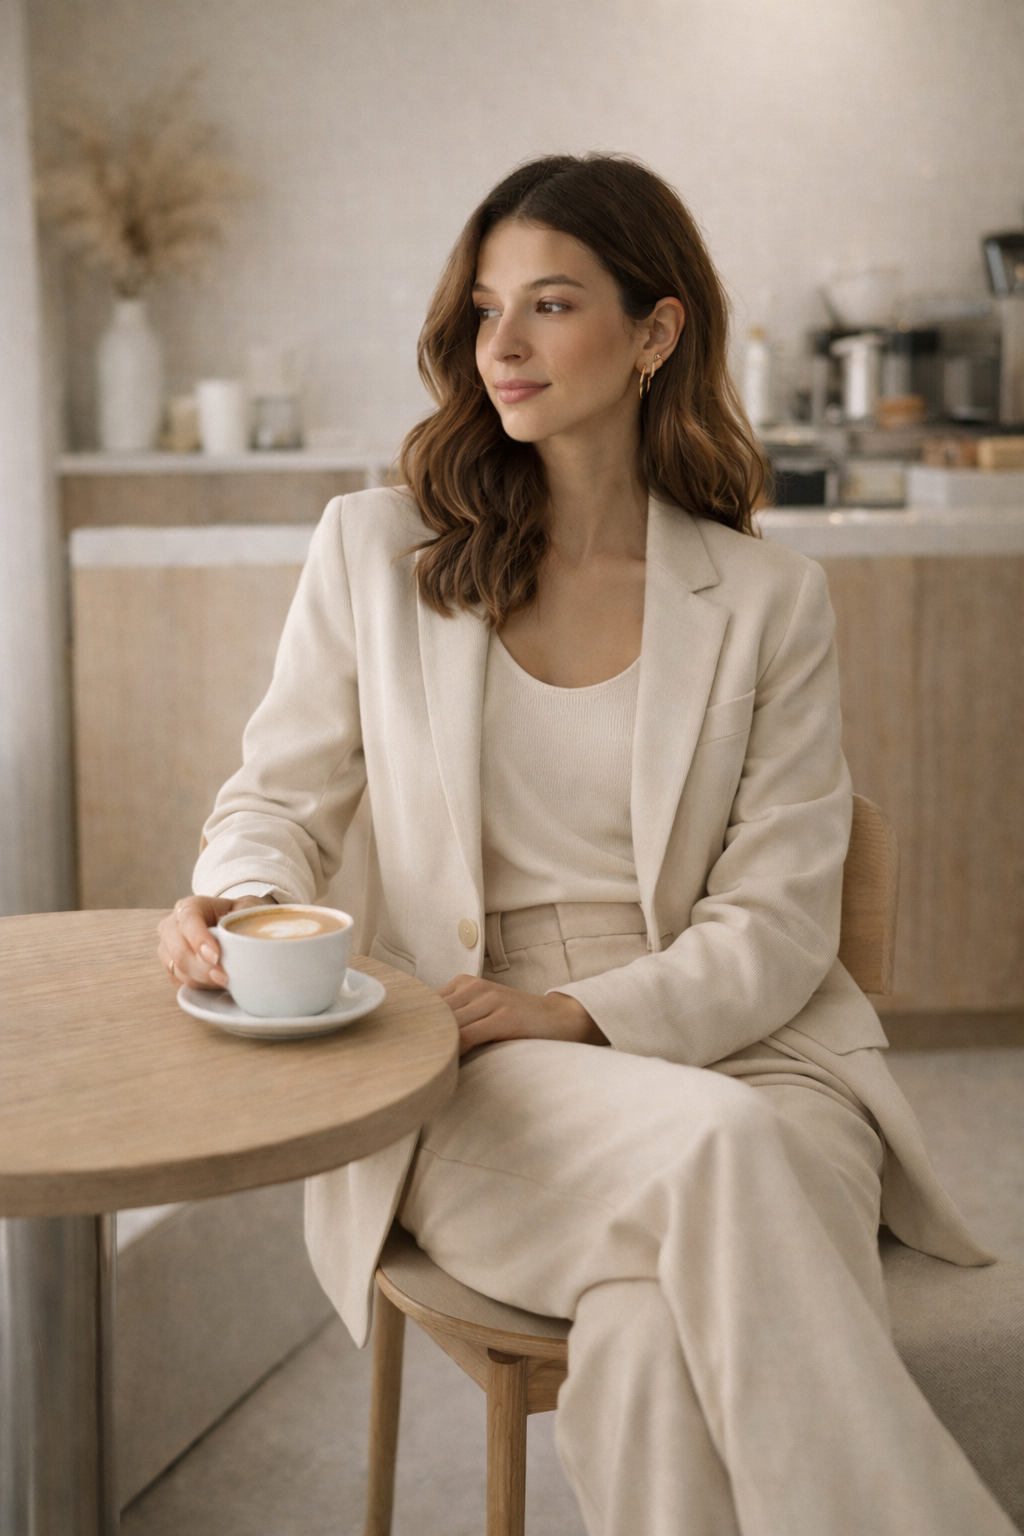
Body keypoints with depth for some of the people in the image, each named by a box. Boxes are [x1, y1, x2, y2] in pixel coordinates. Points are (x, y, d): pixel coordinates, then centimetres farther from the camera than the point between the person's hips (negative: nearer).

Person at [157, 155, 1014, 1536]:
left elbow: (776, 923, 1)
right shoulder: (375, 553, 7)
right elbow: (281, 799, 12)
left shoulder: (769, 602, 5)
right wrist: (238, 903, -12)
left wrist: (581, 1011, -15)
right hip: (470, 1088, 0)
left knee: (656, 1332, -33)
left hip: (733, 1049, 0)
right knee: (716, 1149, -33)